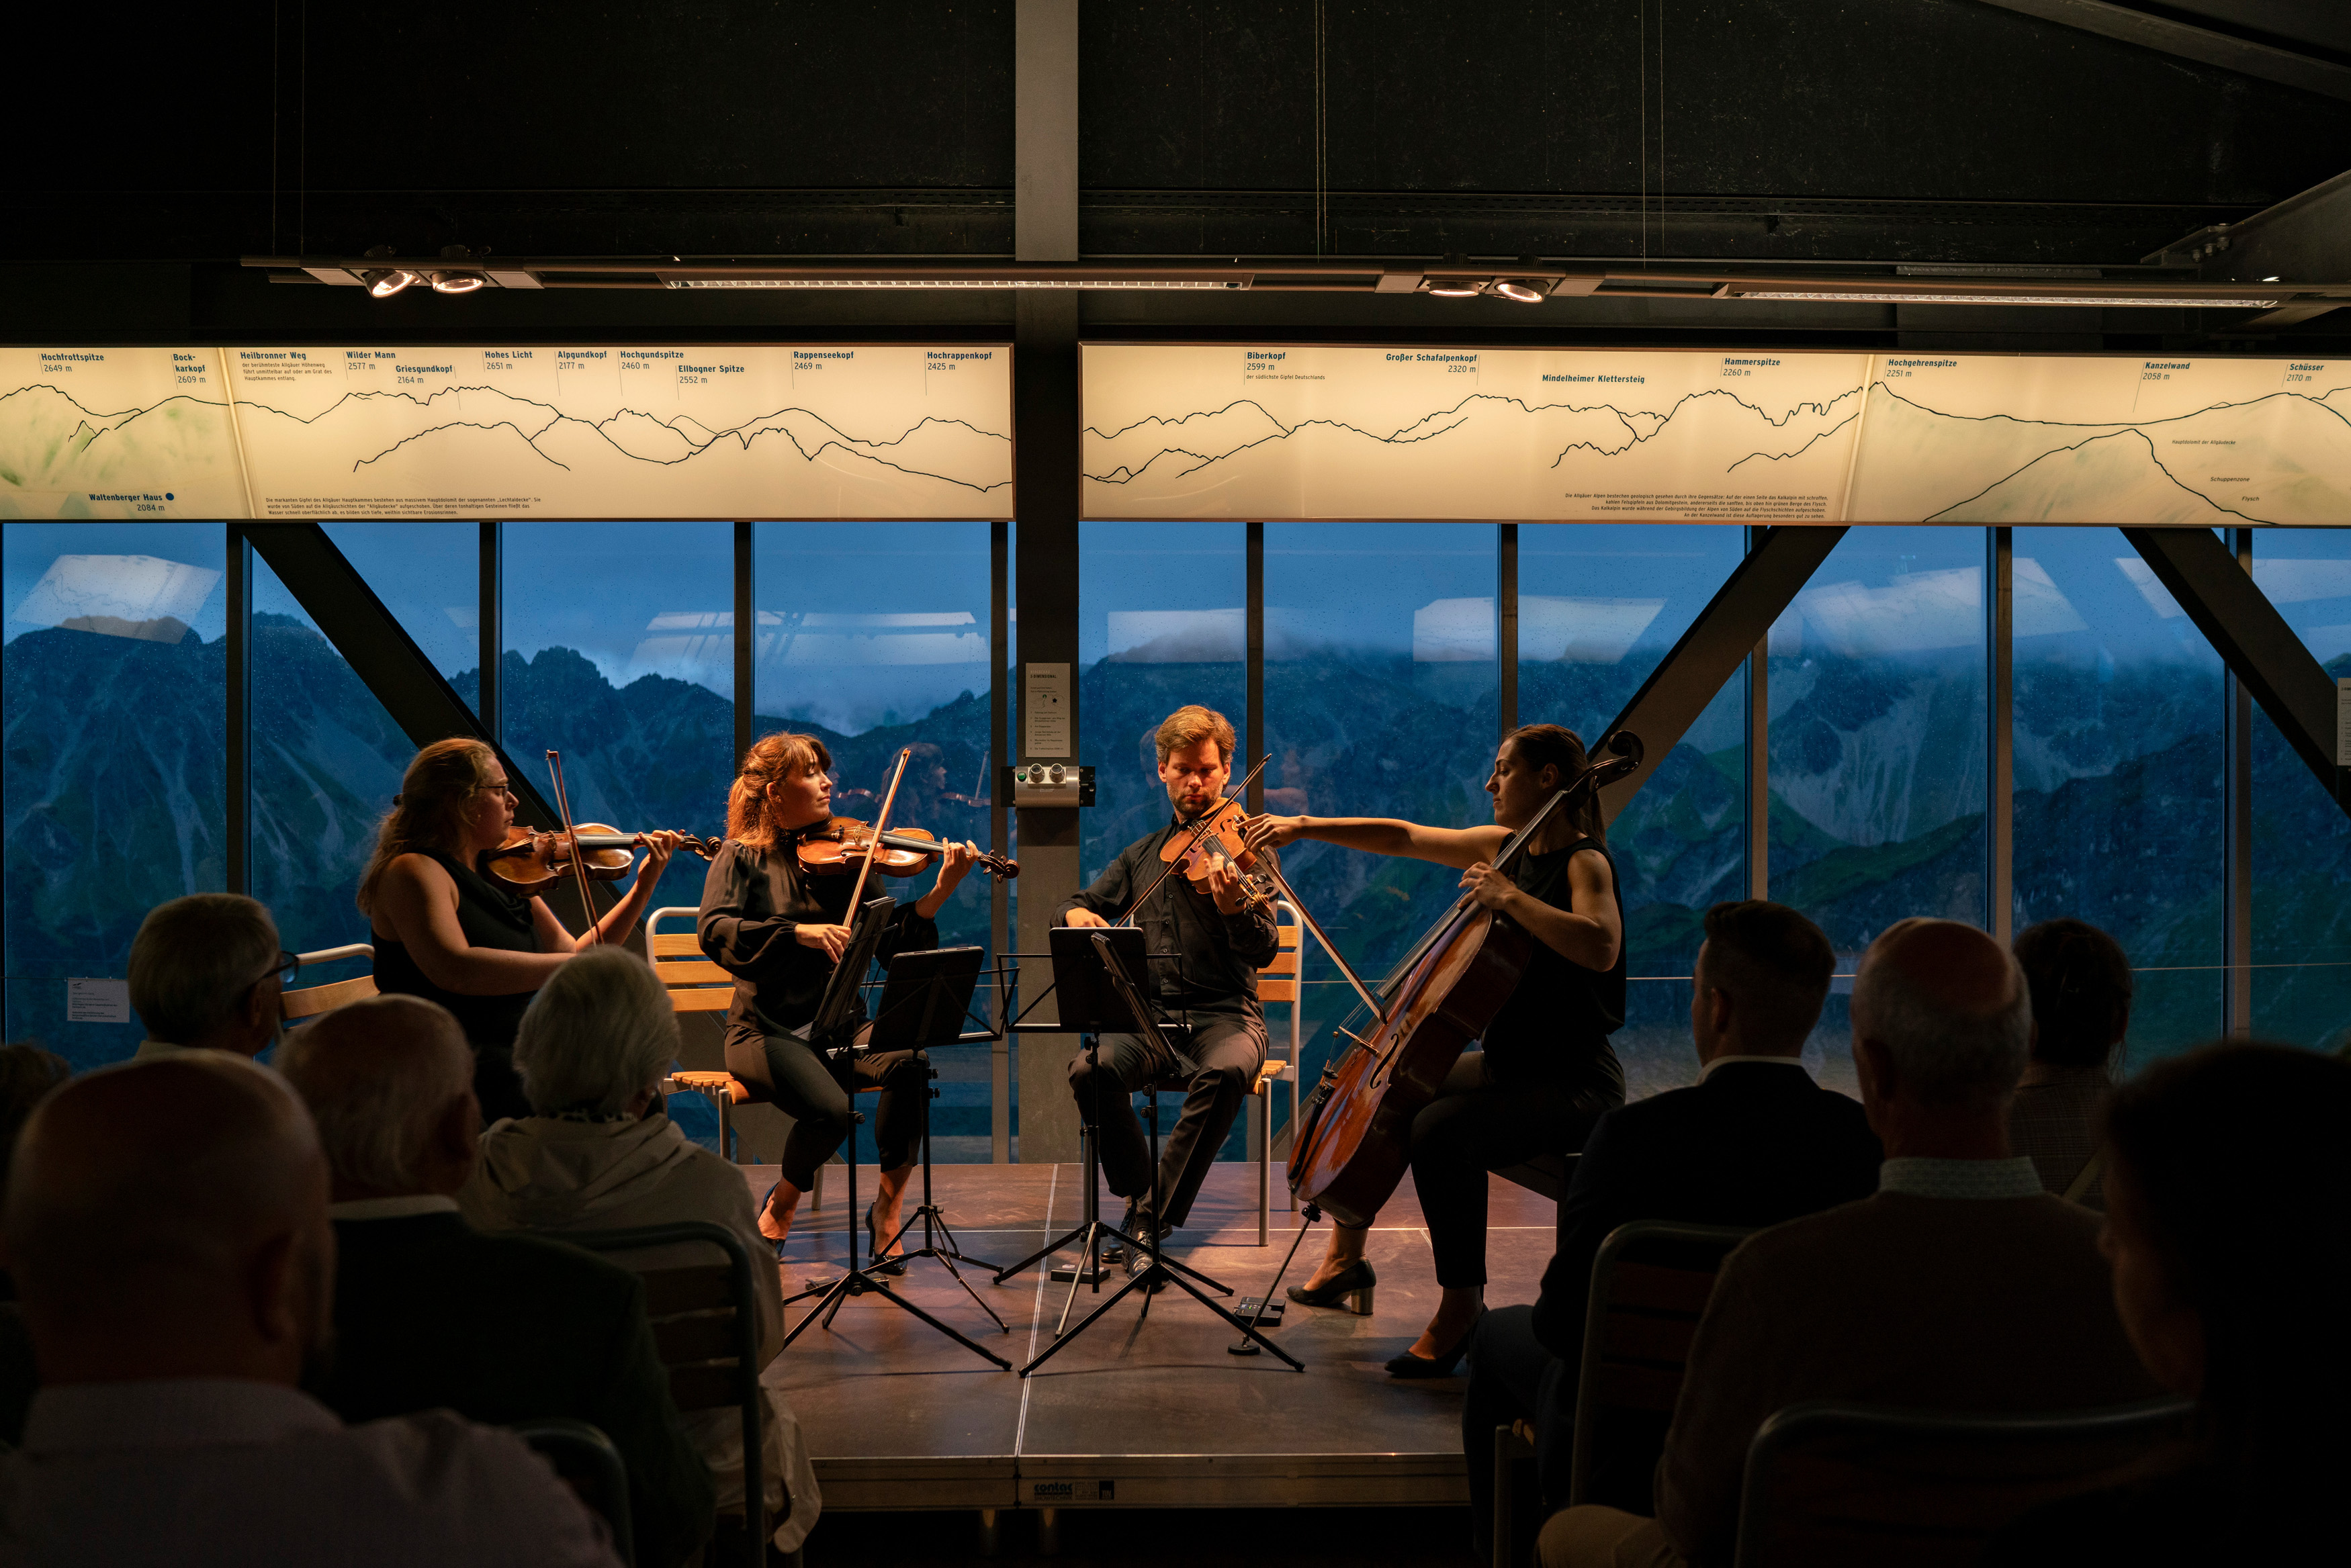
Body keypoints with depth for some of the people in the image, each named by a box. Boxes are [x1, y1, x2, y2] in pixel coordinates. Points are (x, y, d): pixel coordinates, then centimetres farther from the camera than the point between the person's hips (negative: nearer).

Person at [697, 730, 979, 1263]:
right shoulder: (741, 858, 2)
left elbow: (892, 948, -1)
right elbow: (715, 933, -17)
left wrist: (938, 895, -17)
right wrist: (799, 931, -30)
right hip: (770, 1031, -3)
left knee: (910, 1063, -29)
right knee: (829, 1111, -31)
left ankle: (887, 1207, -10)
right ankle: (782, 1203, 3)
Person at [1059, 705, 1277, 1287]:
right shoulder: (1142, 857, 14)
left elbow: (1264, 952, -10)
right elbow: (1074, 906, 21)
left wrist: (1233, 908, -32)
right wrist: (1077, 914, -4)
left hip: (1224, 1015, -3)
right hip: (1150, 1014, 3)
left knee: (1227, 1072, -37)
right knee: (1091, 1069, -29)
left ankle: (1154, 1221, -26)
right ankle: (1140, 1196, -7)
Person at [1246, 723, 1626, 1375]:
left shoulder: (1584, 862, -14)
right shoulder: (1504, 846, 10)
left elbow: (1600, 947, -34)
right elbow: (1404, 837, 15)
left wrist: (1510, 898, -30)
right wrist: (1303, 826, 10)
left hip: (1574, 1083, -10)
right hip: (1508, 1067, 10)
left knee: (1440, 1130, -34)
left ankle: (1462, 1304, -20)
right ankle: (1346, 1254, 26)